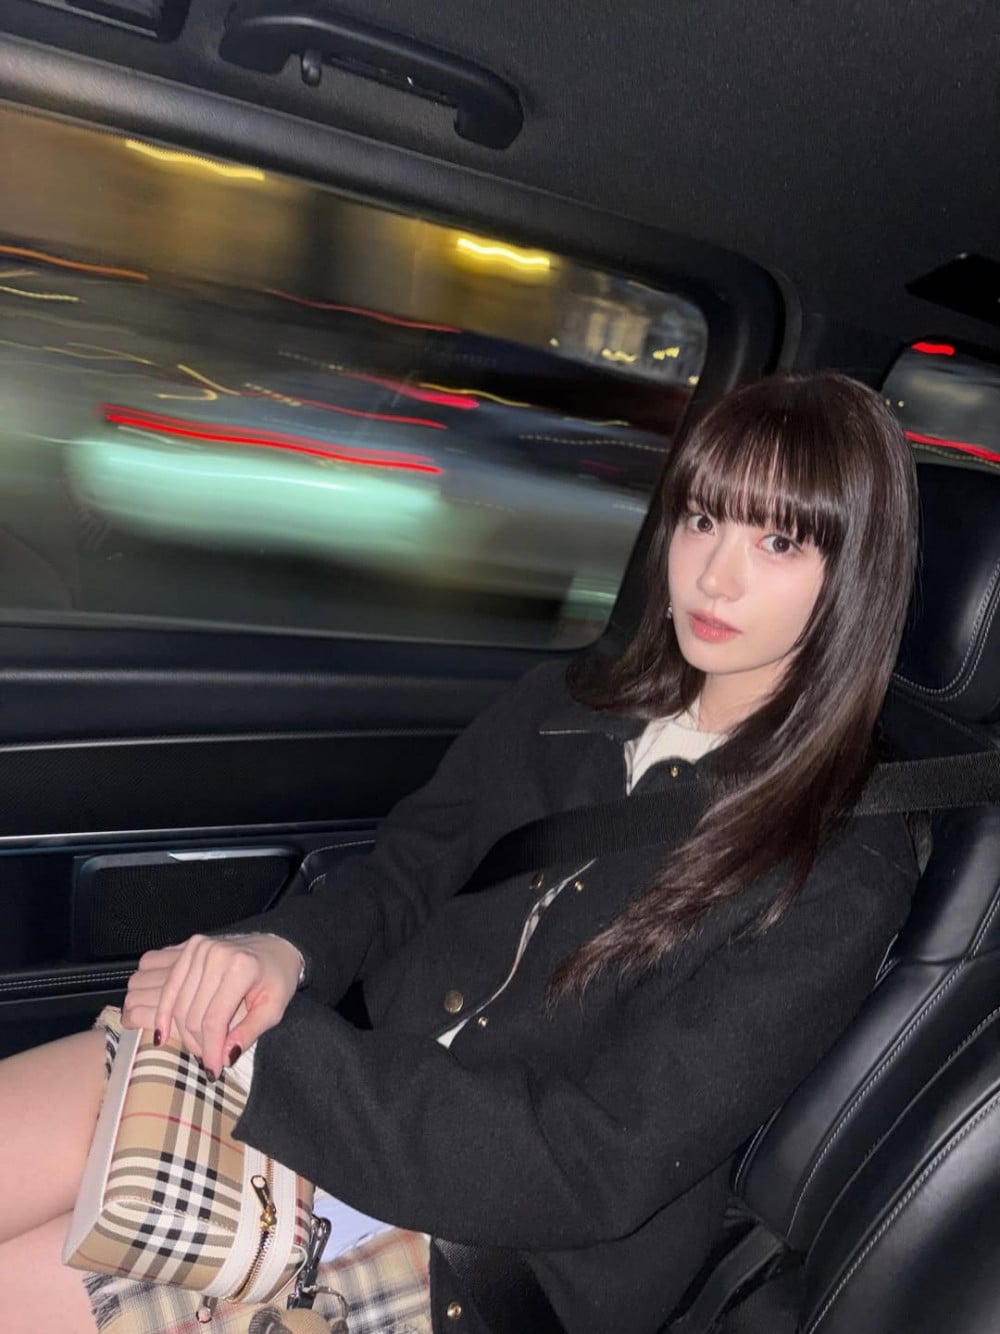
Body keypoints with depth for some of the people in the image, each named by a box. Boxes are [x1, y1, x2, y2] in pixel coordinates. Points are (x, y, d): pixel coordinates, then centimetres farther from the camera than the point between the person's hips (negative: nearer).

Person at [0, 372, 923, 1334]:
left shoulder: (843, 877, -15)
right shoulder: (570, 704, 4)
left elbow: (586, 1171, -19)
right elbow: (396, 874, 8)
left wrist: (268, 1050, -20)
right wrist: (282, 950, -14)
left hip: (490, 1249, -5)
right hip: (360, 1064, 5)